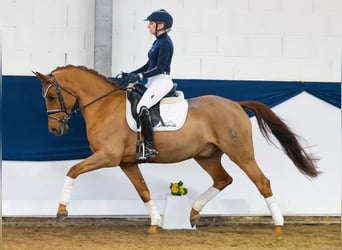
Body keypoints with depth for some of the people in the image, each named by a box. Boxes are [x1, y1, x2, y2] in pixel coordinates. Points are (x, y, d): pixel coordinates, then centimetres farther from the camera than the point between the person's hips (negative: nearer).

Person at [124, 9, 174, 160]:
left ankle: (149, 148, -30)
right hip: (153, 82, 11)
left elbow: (160, 68, -19)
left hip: (162, 82, -11)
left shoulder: (165, 43, -13)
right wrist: (132, 74, 14)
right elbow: (150, 65, 22)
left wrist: (139, 76, -22)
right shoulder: (158, 41, 17)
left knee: (141, 107, -28)